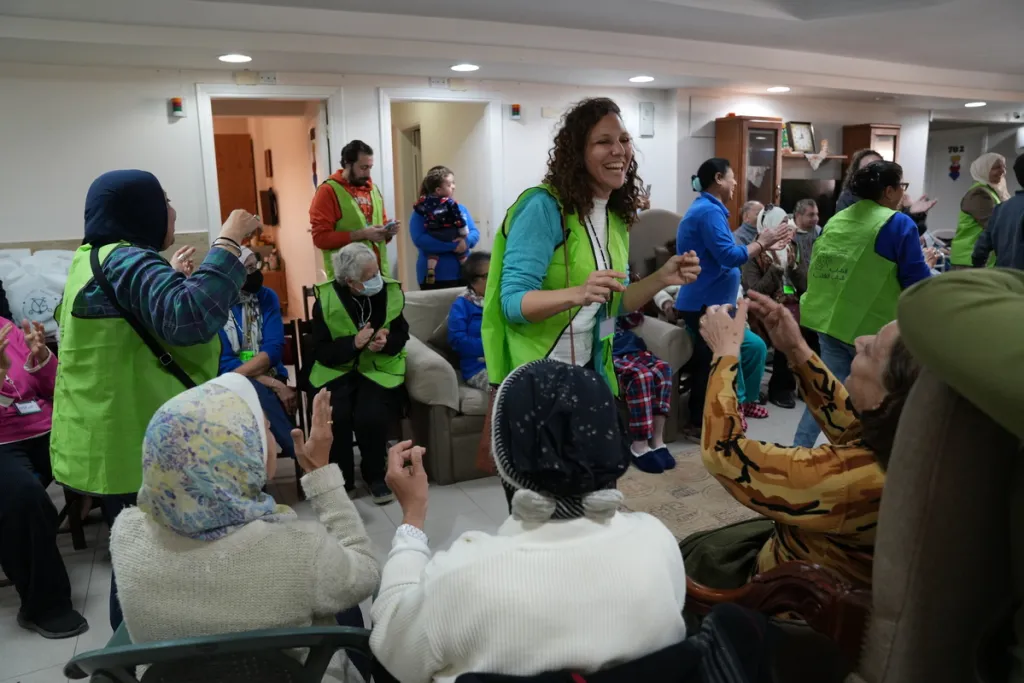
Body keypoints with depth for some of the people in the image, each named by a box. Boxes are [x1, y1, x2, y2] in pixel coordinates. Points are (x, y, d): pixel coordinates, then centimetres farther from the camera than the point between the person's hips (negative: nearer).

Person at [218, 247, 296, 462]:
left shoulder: (266, 296, 3)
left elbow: (274, 348, -8)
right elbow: (224, 362, -12)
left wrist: (237, 376, -24)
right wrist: (273, 384, -22)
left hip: (268, 374, 2)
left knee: (258, 394, -35)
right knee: (258, 392, -37)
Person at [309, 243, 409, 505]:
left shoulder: (391, 291, -3)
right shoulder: (325, 299, -9)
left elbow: (401, 335, 5)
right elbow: (321, 351, -9)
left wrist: (386, 342, -18)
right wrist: (353, 343, -25)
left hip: (379, 369, 0)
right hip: (336, 371, 0)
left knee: (372, 417, -27)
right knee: (334, 417, -28)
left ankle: (376, 475, 2)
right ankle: (340, 480, -1)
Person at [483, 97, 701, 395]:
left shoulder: (617, 217, 5)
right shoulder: (543, 208, -18)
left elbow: (611, 304, 12)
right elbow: (513, 302, -22)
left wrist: (661, 279, -3)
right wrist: (578, 293, -37)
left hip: (592, 371, 7)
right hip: (536, 375, -7)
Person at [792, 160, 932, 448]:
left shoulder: (836, 220, 9)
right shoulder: (899, 224, -10)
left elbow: (818, 268, 16)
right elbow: (917, 283, -9)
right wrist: (926, 265, 10)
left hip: (829, 319, 6)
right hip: (870, 326, -6)